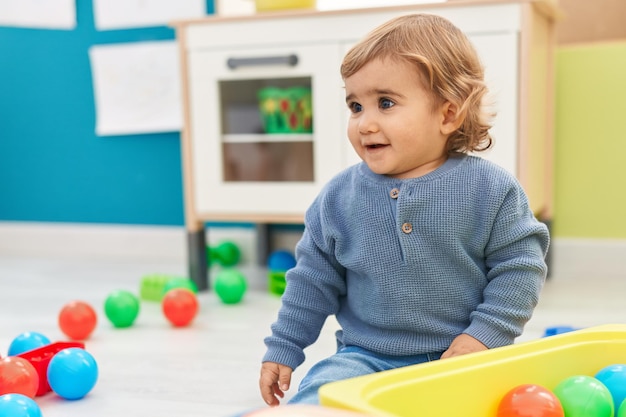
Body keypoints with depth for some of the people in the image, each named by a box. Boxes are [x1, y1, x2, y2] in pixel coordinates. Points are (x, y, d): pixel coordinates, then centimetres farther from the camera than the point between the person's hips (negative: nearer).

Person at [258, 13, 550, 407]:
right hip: (368, 357, 1)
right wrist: (283, 349, 9)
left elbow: (519, 266, -2)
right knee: (315, 398, -21)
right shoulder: (339, 197, 0)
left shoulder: (490, 188, -7)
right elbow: (314, 279, 9)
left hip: (461, 357, 0)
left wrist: (485, 334, -12)